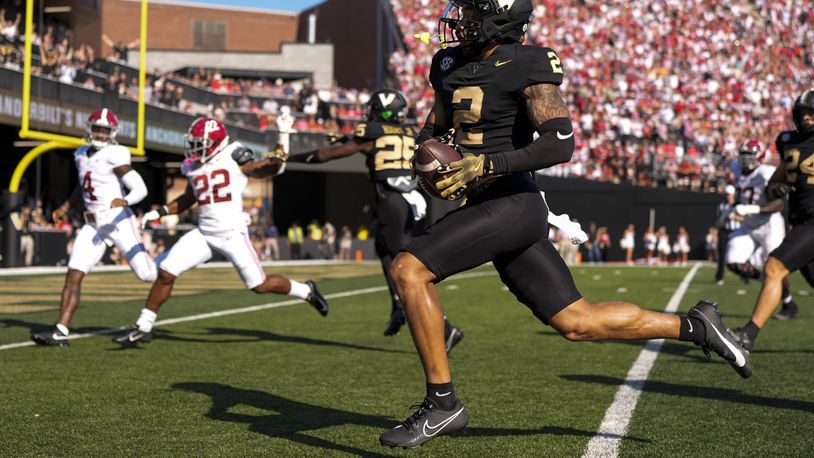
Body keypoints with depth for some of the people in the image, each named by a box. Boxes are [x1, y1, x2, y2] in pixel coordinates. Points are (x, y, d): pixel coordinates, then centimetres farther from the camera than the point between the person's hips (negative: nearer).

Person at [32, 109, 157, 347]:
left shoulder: (114, 156, -12)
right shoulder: (81, 155, 12)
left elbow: (140, 189, -17)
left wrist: (124, 201, -35)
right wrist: (66, 206, 31)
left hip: (118, 221, -6)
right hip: (94, 225, 6)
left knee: (146, 274, -9)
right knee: (73, 276, -5)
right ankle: (61, 331, -6)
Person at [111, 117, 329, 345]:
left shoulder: (233, 157, -5)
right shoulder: (194, 167, 11)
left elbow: (262, 170, -15)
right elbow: (187, 199, 25)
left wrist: (276, 159, -36)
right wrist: (160, 212, 15)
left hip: (232, 234, -5)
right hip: (204, 233, 5)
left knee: (260, 285, -1)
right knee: (165, 273, -4)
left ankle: (306, 291, 25)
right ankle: (143, 327, 8)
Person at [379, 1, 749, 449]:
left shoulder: (528, 66, -11)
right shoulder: (449, 65, 12)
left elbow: (561, 143, -20)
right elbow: (435, 126, 27)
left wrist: (486, 167, -26)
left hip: (511, 205, -8)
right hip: (484, 208, 8)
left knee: (408, 269, -18)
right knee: (577, 323, 10)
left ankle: (441, 403, -9)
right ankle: (693, 326, 25)